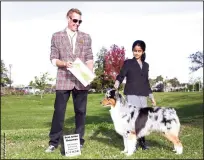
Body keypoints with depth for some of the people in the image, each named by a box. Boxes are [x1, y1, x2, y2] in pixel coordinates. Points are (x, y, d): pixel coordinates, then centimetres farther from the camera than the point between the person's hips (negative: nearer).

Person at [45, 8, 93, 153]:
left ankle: (79, 141, 17)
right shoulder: (57, 36, 8)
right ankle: (54, 142, 9)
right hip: (63, 79, -1)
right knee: (59, 111, -1)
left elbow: (89, 59, 7)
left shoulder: (86, 37, 12)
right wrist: (64, 63, -16)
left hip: (81, 80, 2)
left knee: (81, 111, 6)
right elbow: (53, 58, 3)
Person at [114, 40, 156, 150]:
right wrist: (116, 84, -27)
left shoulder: (146, 65, 17)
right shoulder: (128, 63, 4)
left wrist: (151, 97, 18)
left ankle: (142, 141, 9)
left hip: (143, 95, 4)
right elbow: (121, 76, -6)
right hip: (131, 94, -4)